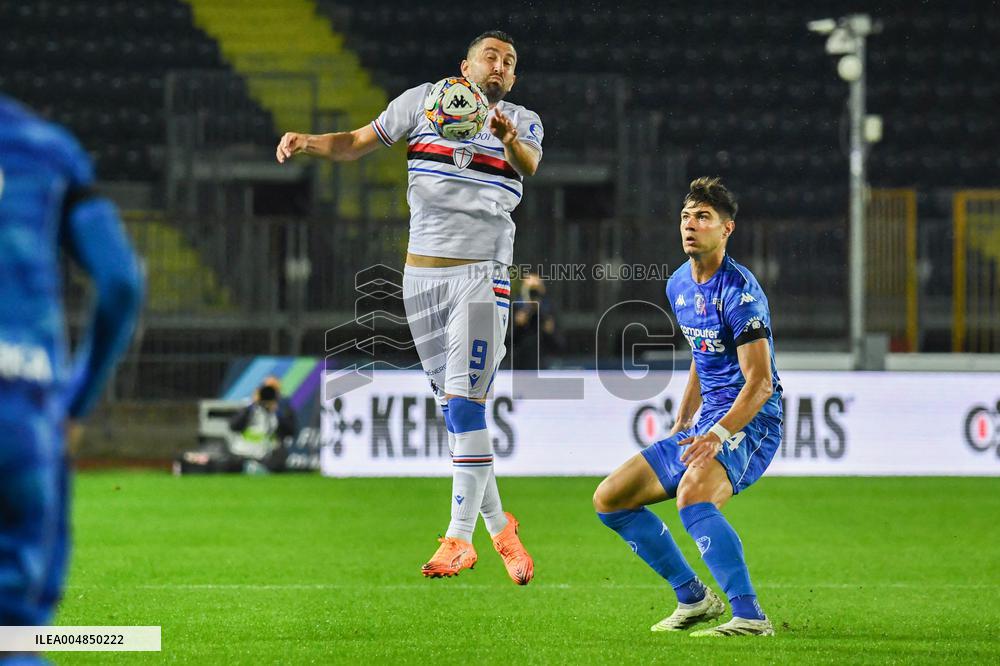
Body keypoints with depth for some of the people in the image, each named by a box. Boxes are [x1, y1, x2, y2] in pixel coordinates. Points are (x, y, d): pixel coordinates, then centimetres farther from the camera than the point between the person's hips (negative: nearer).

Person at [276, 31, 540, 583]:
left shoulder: (523, 121, 2)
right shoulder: (423, 101, 6)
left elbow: (530, 164, -19)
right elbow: (357, 143, 8)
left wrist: (509, 139, -42)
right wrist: (308, 142, -12)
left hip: (482, 274, -3)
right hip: (421, 274, 3)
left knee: (466, 402, -14)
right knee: (453, 407, 6)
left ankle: (459, 537, -12)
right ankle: (496, 524, 19)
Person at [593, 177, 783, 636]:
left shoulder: (739, 291, -17)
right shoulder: (679, 285, 11)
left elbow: (760, 383, -22)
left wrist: (718, 434, -34)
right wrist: (679, 429, 21)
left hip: (749, 424, -10)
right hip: (705, 425, 10)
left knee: (693, 496, -38)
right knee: (609, 499, 9)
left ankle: (750, 616, -39)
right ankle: (693, 598, 15)